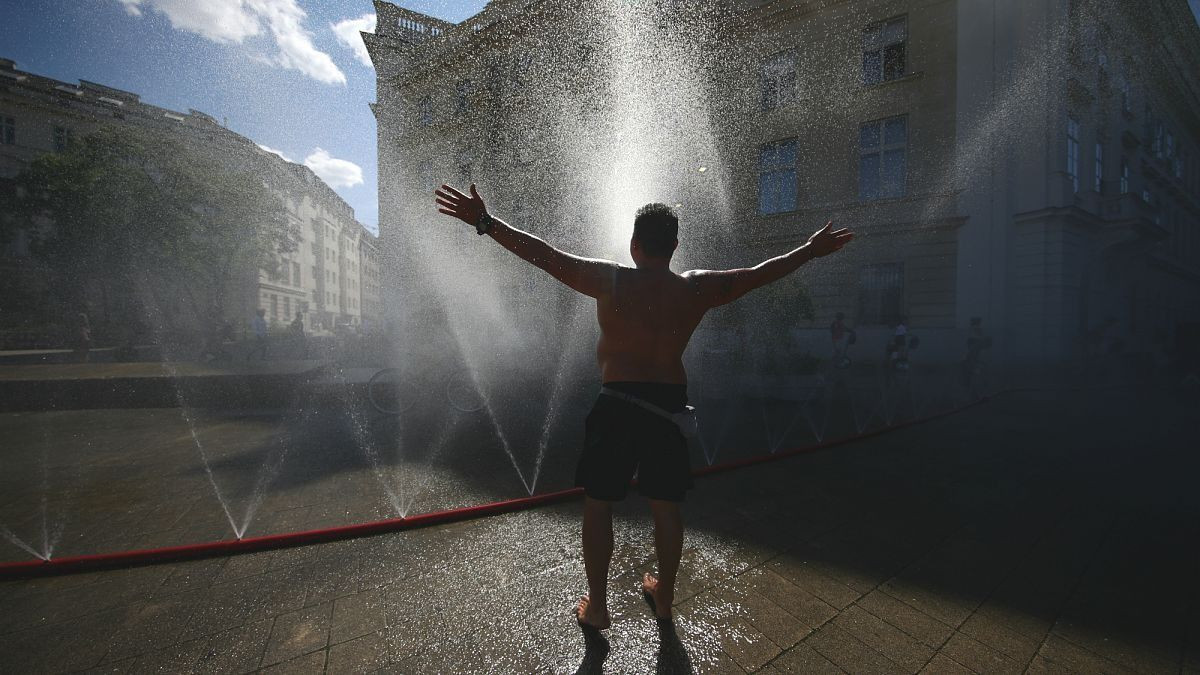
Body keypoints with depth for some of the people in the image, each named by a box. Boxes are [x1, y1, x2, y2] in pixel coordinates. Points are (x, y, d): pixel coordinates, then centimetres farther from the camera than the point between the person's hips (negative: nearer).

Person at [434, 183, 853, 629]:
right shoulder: (696, 289, 0)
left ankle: (596, 607, 21)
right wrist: (810, 251, 25)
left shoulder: (610, 280, -8)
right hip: (670, 405, 4)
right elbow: (758, 274, 11)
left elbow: (543, 254, -7)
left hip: (618, 405, -3)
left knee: (597, 503, 11)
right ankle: (664, 596, 34)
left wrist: (484, 222, 0)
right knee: (665, 505, 17)